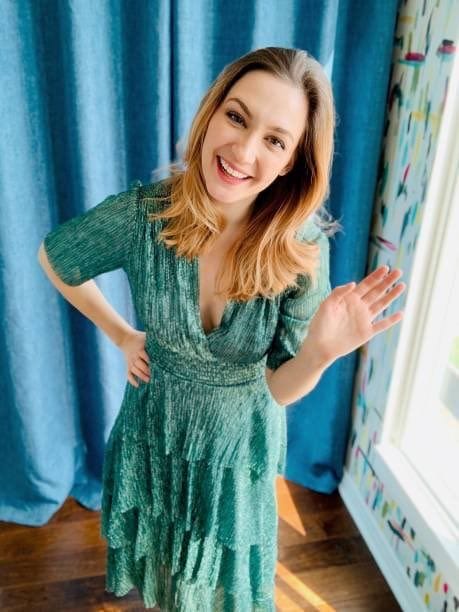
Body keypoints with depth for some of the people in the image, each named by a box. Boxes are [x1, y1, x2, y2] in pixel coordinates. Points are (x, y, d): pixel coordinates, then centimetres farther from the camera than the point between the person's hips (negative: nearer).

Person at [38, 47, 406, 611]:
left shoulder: (303, 245, -23)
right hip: (155, 432, 1)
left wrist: (320, 351, -37)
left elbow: (281, 388, -16)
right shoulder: (141, 214, -24)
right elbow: (54, 259, -3)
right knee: (160, 557, 30)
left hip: (240, 443, 0)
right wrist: (121, 336, -4)